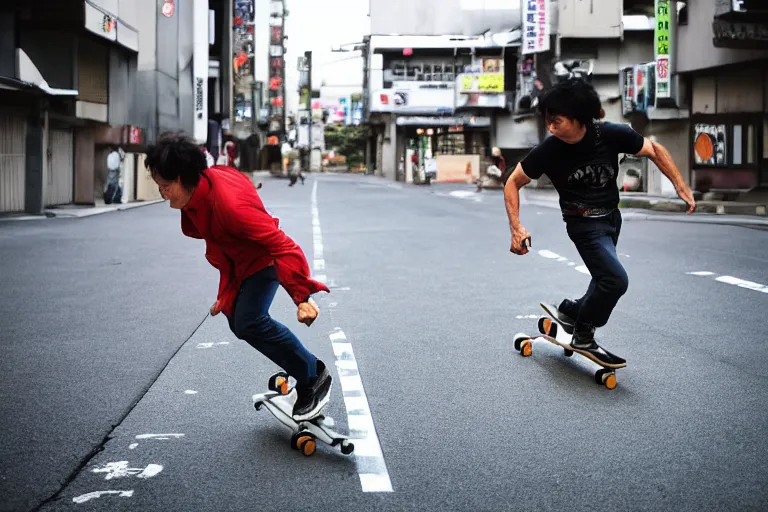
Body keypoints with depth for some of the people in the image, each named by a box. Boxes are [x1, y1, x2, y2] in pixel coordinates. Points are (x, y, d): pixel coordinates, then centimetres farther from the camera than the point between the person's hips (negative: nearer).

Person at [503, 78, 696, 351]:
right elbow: (513, 183, -10)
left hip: (612, 217, 4)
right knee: (616, 280, -21)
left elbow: (654, 150, -4)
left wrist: (681, 187, -10)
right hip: (584, 223, -4)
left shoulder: (611, 135, -19)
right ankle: (583, 335, 1)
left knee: (605, 280, 19)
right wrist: (516, 228, -20)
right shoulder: (548, 150, -22)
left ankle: (569, 311, 43)